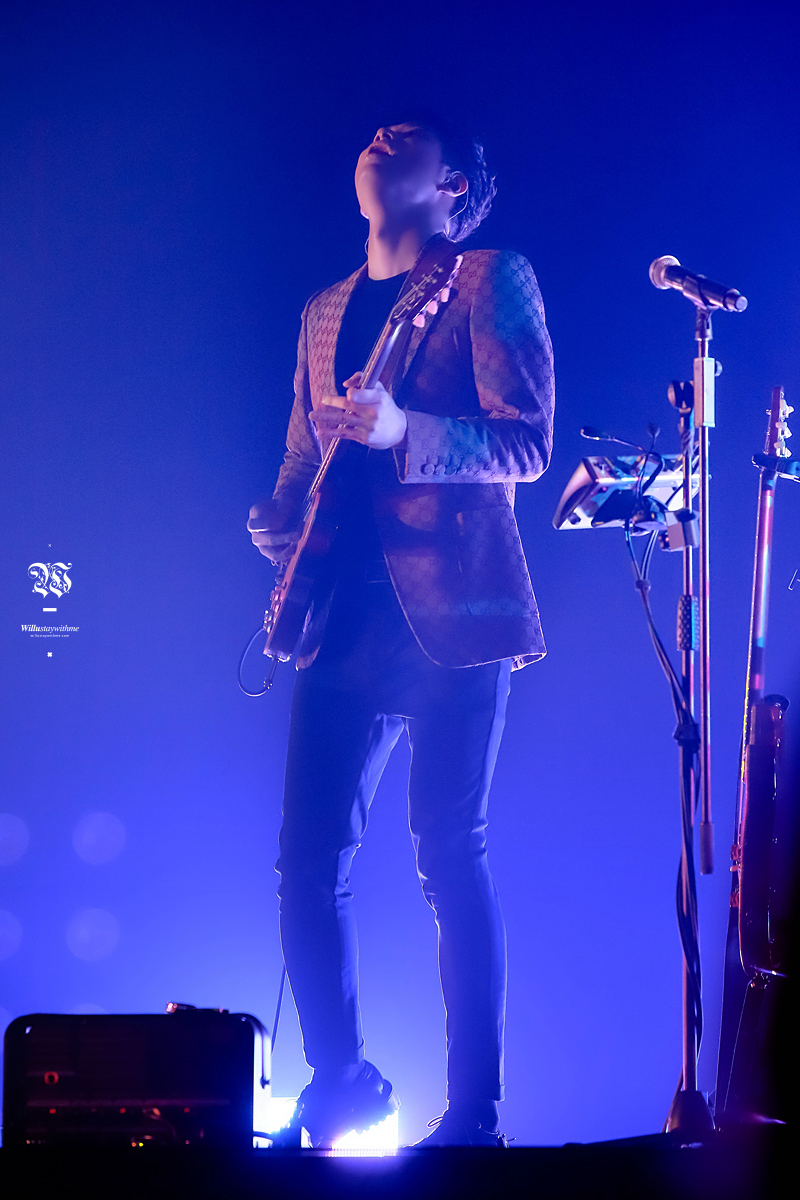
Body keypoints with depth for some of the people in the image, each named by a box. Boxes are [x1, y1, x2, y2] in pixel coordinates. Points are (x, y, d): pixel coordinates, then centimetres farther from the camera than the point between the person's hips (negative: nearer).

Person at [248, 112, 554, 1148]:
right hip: (347, 614, 6)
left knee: (450, 857, -7)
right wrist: (277, 521, 3)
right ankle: (341, 1084, 17)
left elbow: (527, 443, -6)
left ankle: (473, 1118, 2)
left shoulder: (491, 281, 4)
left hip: (453, 608, -5)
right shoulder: (324, 313, 23)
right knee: (308, 860, 1)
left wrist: (403, 430, -21)